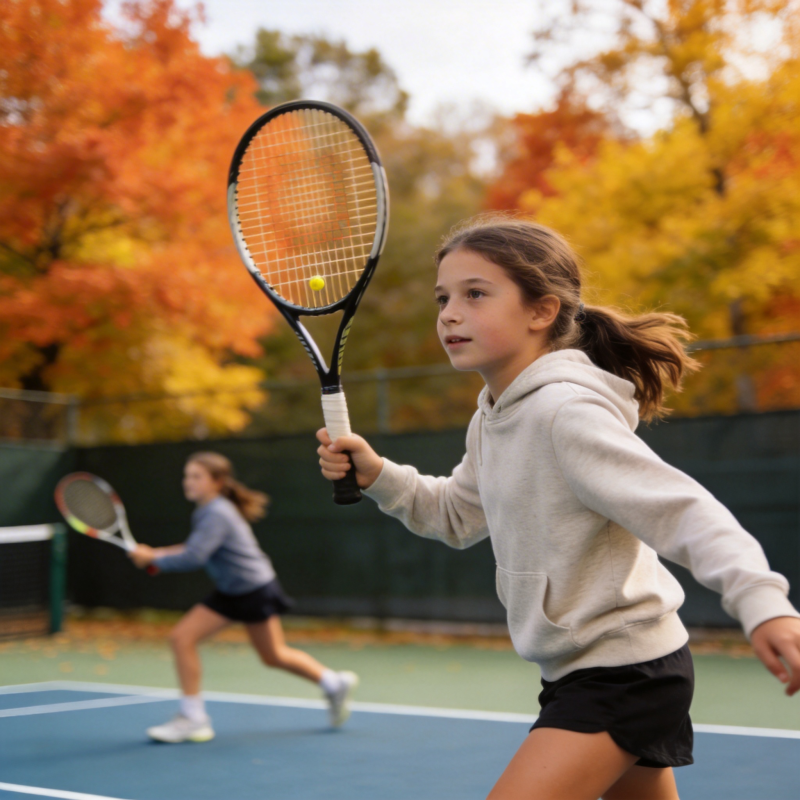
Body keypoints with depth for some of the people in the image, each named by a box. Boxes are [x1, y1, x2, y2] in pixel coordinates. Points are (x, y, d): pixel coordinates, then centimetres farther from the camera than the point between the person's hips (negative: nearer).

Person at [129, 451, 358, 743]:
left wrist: (153, 558, -22)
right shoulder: (206, 512, 4)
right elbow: (197, 548, 17)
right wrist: (162, 554, 2)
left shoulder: (217, 514, -24)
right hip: (229, 593, 9)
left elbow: (194, 557, -33)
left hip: (255, 590, -9)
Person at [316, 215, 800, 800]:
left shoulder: (566, 411, -22)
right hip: (581, 668, 10)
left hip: (623, 672, -10)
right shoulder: (495, 416, 7)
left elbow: (680, 507, -29)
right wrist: (376, 474, 4)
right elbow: (457, 515, 20)